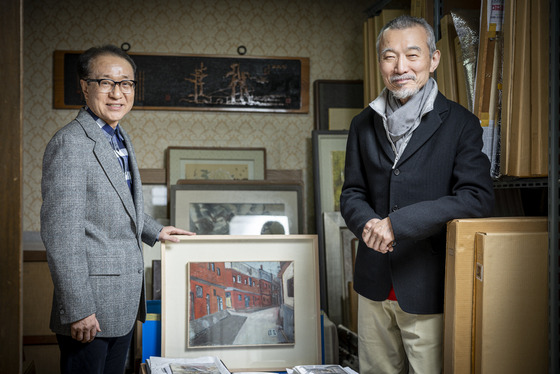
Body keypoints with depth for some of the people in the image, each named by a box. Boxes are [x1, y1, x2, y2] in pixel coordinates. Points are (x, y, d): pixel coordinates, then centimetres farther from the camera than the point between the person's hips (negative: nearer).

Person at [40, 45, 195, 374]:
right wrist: (78, 309, -22)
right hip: (92, 309, -8)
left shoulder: (120, 139, 13)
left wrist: (154, 231, 27)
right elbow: (61, 234, -21)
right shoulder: (70, 143, -16)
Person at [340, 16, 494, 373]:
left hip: (427, 287, -4)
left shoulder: (460, 123, -5)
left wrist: (398, 223, -22)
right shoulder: (364, 124, 9)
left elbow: (478, 198, -15)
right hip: (374, 283, 4)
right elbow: (352, 193, 11)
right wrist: (368, 222, -14)